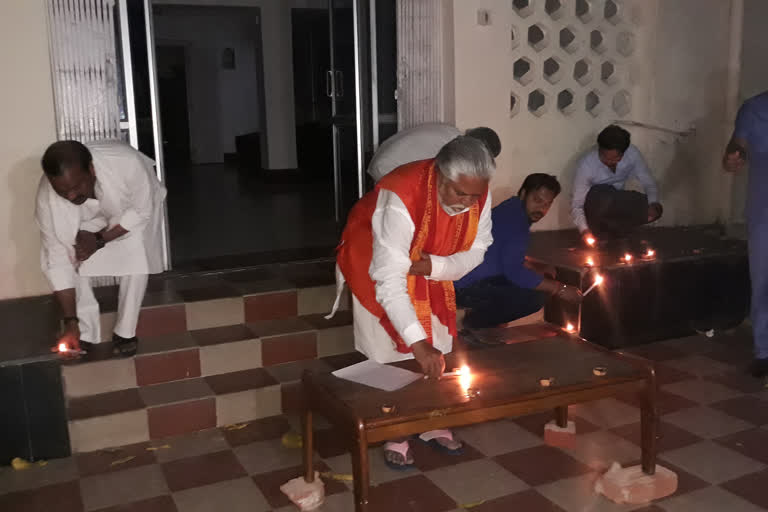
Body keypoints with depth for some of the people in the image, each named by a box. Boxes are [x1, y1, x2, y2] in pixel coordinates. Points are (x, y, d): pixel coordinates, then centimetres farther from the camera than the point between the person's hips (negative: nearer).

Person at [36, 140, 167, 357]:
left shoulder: (128, 164, -43)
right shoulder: (47, 198, -34)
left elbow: (141, 212, -24)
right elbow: (57, 259, -27)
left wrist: (100, 239, -32)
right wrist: (71, 322, -27)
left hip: (134, 209, -1)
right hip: (87, 218, 2)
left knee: (136, 262, -18)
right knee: (73, 261, -15)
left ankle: (125, 332, 0)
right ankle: (86, 332, 3)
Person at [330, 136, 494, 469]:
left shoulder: (478, 195, -24)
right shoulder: (400, 199, -42)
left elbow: (476, 249, -11)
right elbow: (389, 280, -44)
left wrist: (436, 266, -32)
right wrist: (417, 342, -51)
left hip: (429, 272, 5)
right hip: (376, 267, -5)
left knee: (436, 353, 7)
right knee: (390, 354, -5)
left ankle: (433, 425, 25)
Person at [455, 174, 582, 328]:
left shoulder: (513, 209, 12)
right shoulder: (515, 219, -20)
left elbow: (511, 258, 25)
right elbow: (513, 271, -27)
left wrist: (538, 270, 10)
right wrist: (560, 289, -21)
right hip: (466, 287, -11)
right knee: (535, 297, -23)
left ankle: (478, 313, 13)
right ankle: (476, 321, -4)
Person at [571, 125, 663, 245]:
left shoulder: (632, 153, -17)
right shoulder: (586, 165, -26)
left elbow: (649, 183, -8)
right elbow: (577, 205, -23)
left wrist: (654, 204, -30)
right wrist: (584, 230, -41)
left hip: (617, 206, 5)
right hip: (595, 210, -5)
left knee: (655, 210, -20)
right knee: (603, 195, -38)